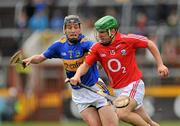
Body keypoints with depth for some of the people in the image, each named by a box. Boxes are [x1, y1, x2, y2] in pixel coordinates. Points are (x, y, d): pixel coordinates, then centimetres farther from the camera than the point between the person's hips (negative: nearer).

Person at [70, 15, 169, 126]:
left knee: (122, 114, -26)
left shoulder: (128, 40, -13)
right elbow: (86, 65, -3)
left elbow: (150, 44, -2)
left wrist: (160, 65, -3)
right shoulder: (97, 48, -3)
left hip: (133, 85, -5)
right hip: (118, 90, 5)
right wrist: (77, 75, -24)